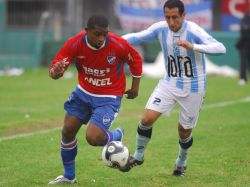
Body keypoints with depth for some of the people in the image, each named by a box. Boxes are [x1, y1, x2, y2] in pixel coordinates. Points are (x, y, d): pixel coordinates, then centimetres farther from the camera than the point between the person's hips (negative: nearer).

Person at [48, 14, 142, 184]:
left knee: (94, 138, -21)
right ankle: (69, 177, 28)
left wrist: (135, 87, 4)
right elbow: (55, 69, -23)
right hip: (83, 93, 4)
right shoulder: (75, 44, -20)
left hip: (108, 98, -4)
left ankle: (117, 136, 16)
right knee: (67, 131, 6)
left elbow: (136, 60, -3)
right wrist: (55, 72, -48)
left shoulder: (118, 44, -24)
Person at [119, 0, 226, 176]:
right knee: (147, 118, -12)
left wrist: (192, 46, -47)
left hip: (193, 88, -3)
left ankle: (181, 163, 39)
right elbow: (137, 37, 0)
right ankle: (138, 156, 11)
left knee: (185, 132, 8)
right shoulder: (160, 28, -11)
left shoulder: (193, 31, -24)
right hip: (169, 83, 3)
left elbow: (220, 48, -35)